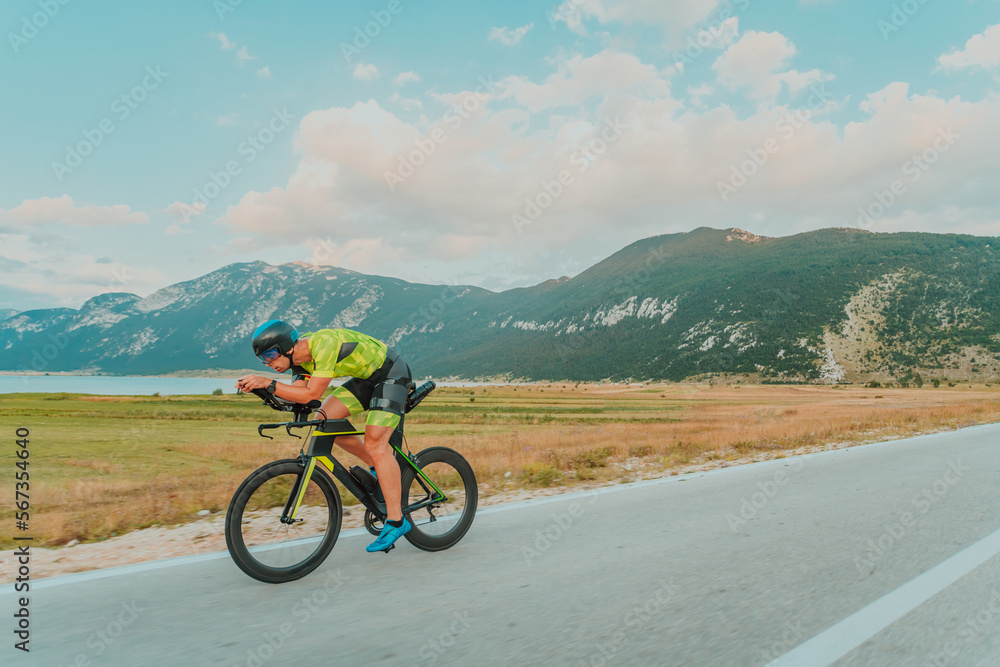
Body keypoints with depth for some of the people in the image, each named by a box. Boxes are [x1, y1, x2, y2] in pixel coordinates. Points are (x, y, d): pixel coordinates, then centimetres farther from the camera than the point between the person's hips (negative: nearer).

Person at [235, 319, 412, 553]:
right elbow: (297, 395, -11)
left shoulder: (325, 343, -31)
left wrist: (268, 383, -34)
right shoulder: (300, 356, -4)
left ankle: (396, 521, -8)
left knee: (374, 445, -16)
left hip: (392, 374, -9)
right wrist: (255, 385, -22)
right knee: (324, 419, -4)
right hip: (367, 377, 9)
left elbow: (312, 394, -33)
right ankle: (379, 469, 11)